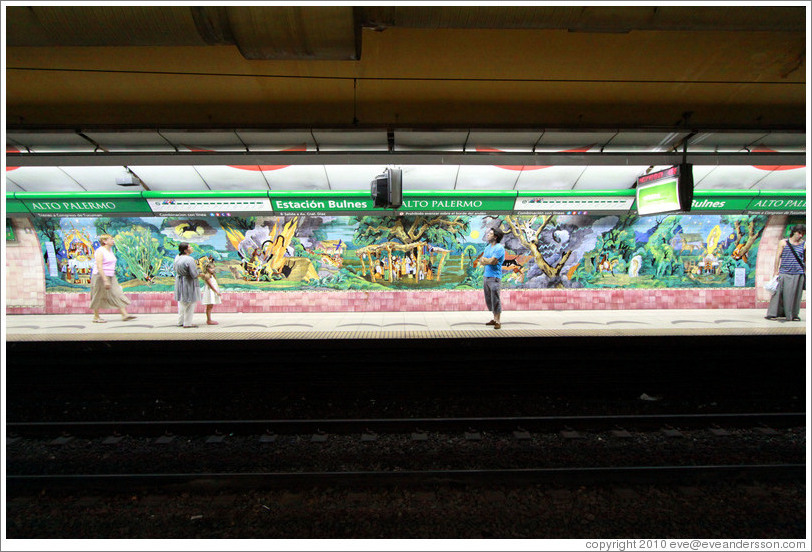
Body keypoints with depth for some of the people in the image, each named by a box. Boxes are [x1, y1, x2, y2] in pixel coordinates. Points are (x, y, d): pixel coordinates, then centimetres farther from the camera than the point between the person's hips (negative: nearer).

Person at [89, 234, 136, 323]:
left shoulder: (110, 250, 11)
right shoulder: (100, 252, -15)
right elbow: (99, 267, -23)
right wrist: (105, 280, -28)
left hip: (111, 277, 8)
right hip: (100, 277, -8)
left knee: (118, 294, 0)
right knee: (98, 297, 4)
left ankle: (124, 314, -3)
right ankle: (96, 317, 18)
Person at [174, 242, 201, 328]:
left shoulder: (177, 257, 1)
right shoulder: (189, 260, -23)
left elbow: (176, 269, 15)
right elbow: (194, 275, -24)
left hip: (179, 281, 9)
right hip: (188, 283, -9)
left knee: (181, 303, 20)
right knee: (190, 303, 4)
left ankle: (180, 321, 31)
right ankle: (187, 323, 11)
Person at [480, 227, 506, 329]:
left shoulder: (499, 248, -11)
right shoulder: (488, 247, 16)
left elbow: (491, 261, -19)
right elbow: (482, 261, 9)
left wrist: (485, 260, 0)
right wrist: (490, 260, -9)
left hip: (494, 277, -8)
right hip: (486, 276, 8)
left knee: (495, 300, -6)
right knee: (489, 300, 12)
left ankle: (498, 321, 2)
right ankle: (495, 319, 23)